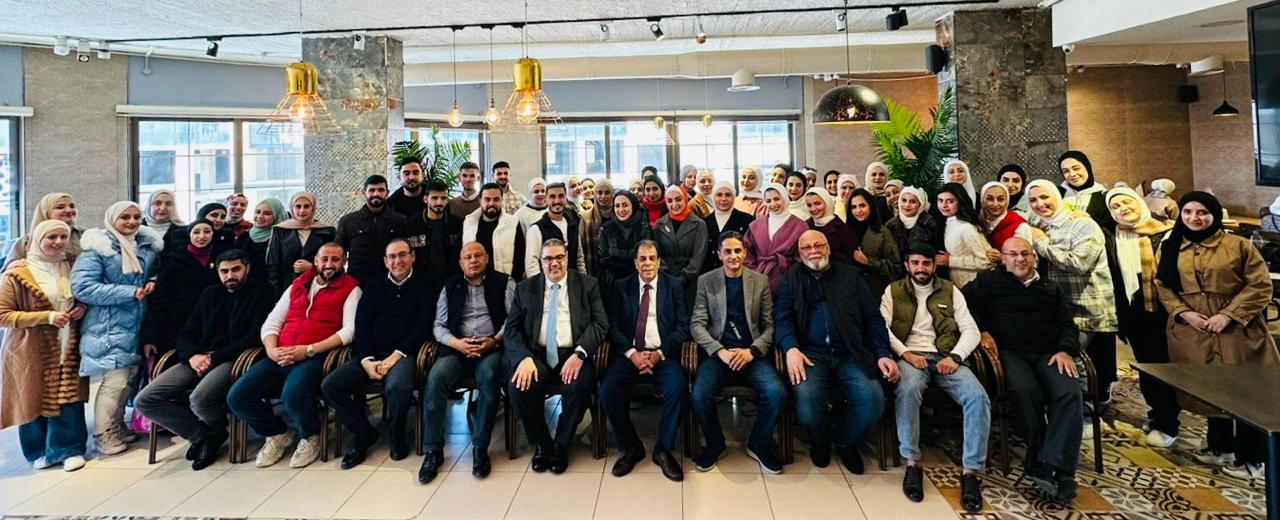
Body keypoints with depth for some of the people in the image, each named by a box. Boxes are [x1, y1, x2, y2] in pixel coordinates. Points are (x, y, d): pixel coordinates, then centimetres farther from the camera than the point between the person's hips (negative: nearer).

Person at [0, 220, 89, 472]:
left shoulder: (73, 268, 7)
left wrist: (82, 309, -1)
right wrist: (46, 317, -20)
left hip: (68, 349, 3)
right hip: (32, 352, -3)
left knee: (69, 397, 0)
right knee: (34, 400, 7)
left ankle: (69, 448, 10)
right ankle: (40, 451, 25)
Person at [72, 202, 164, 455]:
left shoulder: (148, 246, 7)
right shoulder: (97, 248, -11)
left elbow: (158, 270, 22)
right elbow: (82, 287, -18)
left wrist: (153, 281, -2)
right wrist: (130, 292, -21)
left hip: (137, 325, 6)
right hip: (109, 327, -6)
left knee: (129, 379, 13)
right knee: (115, 381, -6)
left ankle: (118, 427, 28)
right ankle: (104, 435, 10)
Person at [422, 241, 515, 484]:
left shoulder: (504, 283, 11)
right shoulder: (450, 287, 18)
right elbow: (439, 325, 13)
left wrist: (495, 340, -14)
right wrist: (456, 343, -7)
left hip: (492, 348, -2)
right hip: (456, 349, 3)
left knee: (489, 376, -34)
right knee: (435, 378, -27)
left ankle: (480, 448, -21)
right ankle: (434, 450, -14)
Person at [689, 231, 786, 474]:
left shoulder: (760, 281, 9)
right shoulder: (706, 281, 6)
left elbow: (770, 325, 6)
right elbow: (697, 324, 0)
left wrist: (752, 351, -11)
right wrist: (720, 351, -15)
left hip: (752, 354, 1)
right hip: (717, 353, -1)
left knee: (777, 393, -26)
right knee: (699, 395, -27)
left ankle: (759, 445, 4)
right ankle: (715, 444, 4)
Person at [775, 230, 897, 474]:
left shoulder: (850, 275, 19)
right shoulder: (791, 278, 15)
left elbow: (873, 317, 13)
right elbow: (782, 317, 1)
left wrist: (883, 353, -2)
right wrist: (791, 348, -19)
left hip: (851, 354, 2)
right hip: (811, 353, -2)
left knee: (873, 399, -25)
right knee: (807, 399, -30)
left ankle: (844, 441, 9)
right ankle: (820, 441, 7)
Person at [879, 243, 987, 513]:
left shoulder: (950, 291, 17)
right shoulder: (893, 291, 13)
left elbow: (971, 331, 9)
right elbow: (882, 327, 0)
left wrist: (954, 356, -9)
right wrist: (905, 353, -15)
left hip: (944, 358, 2)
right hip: (909, 356, -2)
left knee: (978, 396, -27)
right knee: (908, 389, -37)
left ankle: (970, 471, -19)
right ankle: (912, 463, -25)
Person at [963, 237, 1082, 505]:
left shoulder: (1053, 288, 26)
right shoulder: (991, 280, 17)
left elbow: (1068, 325, 19)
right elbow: (966, 301, 5)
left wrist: (1066, 351, -1)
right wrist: (981, 331, -9)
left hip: (1048, 354, 3)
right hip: (1009, 352, -3)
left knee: (1070, 394, -28)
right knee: (1026, 391, -35)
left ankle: (1050, 467, -32)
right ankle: (1047, 466, -26)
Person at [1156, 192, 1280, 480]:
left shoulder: (1238, 245, -5)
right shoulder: (1171, 248, 6)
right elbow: (1164, 287, 8)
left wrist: (1228, 314, -17)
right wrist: (1183, 312, -8)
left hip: (1237, 330, -3)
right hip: (1193, 332, 3)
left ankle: (1251, 458, 20)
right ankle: (1219, 445, 33)